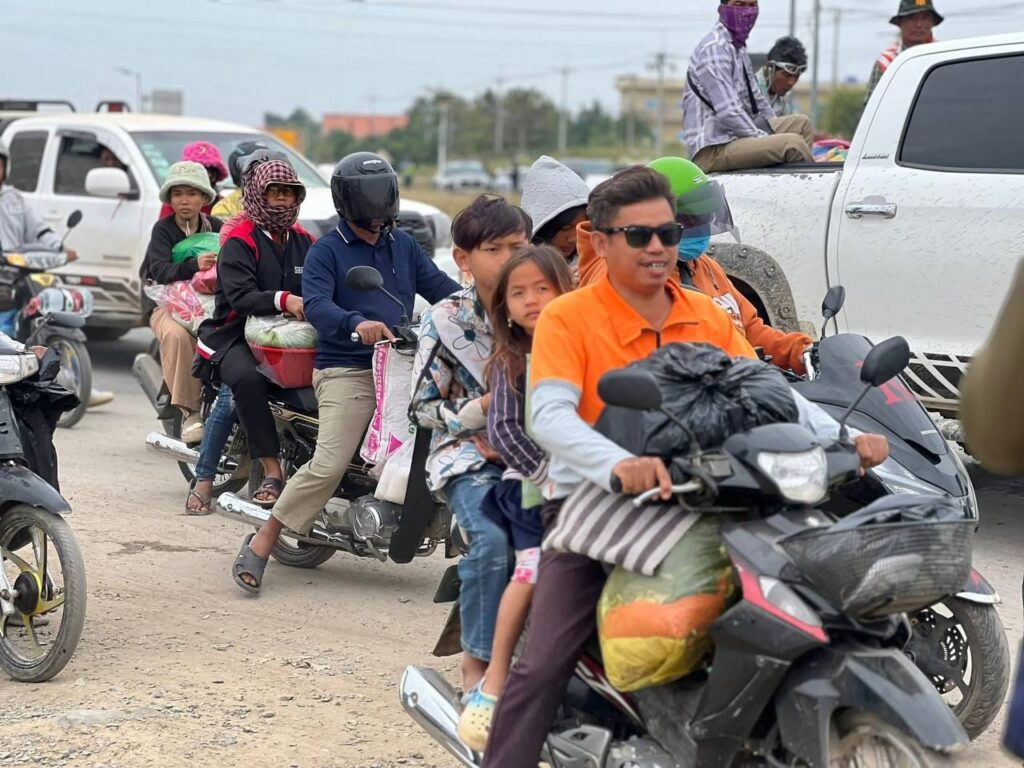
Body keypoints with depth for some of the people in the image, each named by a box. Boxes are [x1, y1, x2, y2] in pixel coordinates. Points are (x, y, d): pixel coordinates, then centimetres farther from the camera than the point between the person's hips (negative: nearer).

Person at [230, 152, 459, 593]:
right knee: (329, 465, -20)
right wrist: (355, 323, -35)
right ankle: (260, 545, -10)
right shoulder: (327, 251, 3)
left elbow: (440, 287, 14)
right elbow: (316, 304, -14)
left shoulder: (404, 246, 20)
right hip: (346, 371, -5)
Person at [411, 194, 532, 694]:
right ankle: (478, 662, -14)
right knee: (496, 539, -31)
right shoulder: (445, 321, 0)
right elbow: (424, 407, 2)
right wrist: (486, 406, -14)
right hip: (468, 453, -2)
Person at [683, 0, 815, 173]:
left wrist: (778, 131, 19)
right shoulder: (715, 49, -16)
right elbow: (728, 112, -23)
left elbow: (755, 99, 26)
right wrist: (766, 141, -17)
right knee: (793, 144, -25)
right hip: (713, 151, -11)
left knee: (801, 123, 16)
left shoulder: (738, 48, 16)